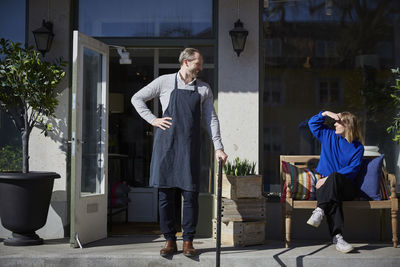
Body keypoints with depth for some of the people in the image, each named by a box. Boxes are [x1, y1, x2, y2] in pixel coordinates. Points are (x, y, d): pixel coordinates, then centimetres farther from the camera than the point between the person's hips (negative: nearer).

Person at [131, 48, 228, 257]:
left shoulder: (204, 89, 13)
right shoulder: (165, 82, 6)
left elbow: (211, 119, 10)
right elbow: (137, 98, 12)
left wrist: (218, 147, 2)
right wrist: (153, 120, 1)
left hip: (190, 146, 1)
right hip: (166, 144, -1)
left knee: (190, 193, -3)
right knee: (165, 192, 0)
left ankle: (188, 241, 7)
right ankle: (169, 240, 10)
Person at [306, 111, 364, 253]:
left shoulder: (357, 147, 6)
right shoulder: (328, 136, 18)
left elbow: (353, 168, -7)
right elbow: (312, 123, 24)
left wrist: (329, 178, -18)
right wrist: (326, 113, 7)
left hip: (346, 187, -2)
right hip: (327, 185, 2)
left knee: (334, 176, -39)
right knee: (332, 200, -35)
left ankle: (320, 210, -49)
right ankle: (337, 236, -47)